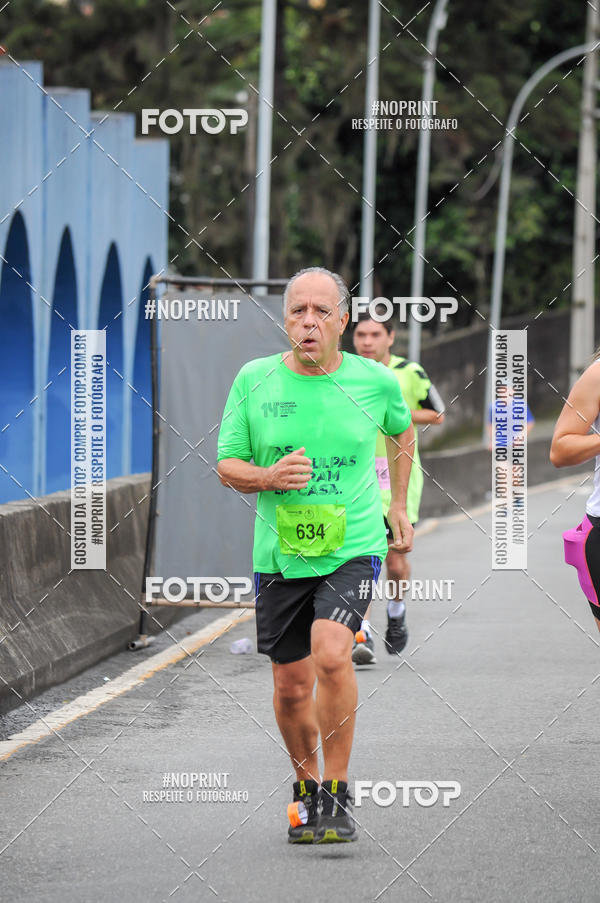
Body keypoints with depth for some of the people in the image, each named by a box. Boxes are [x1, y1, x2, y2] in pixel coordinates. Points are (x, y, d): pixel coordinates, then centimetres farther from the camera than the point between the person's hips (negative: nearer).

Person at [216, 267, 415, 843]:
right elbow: (226, 466, 3)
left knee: (330, 654, -25)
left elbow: (402, 430, 21)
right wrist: (268, 478, -17)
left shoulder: (374, 381, -2)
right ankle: (306, 790, 35)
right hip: (278, 553, 2)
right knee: (291, 688, 9)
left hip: (352, 546, -2)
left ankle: (337, 795, -12)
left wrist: (398, 505, 22)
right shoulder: (253, 380, -2)